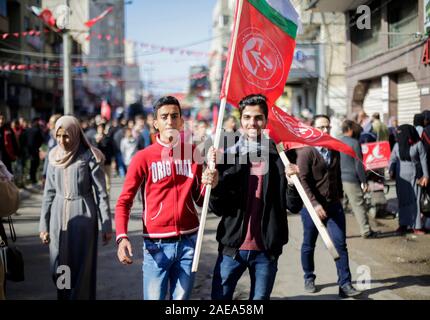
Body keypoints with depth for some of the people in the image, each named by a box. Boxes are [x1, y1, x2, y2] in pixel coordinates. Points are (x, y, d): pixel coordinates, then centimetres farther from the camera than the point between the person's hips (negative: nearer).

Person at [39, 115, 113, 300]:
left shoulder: (89, 156, -8)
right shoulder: (54, 156, 6)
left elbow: (101, 192, -7)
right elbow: (49, 192, 11)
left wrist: (106, 225, -9)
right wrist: (43, 224, 10)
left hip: (83, 214, -4)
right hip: (58, 215, 4)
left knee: (82, 268, 0)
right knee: (59, 269, 8)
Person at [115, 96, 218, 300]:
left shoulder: (193, 152, 5)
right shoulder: (143, 157, -5)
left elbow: (199, 200, 12)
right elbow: (124, 201, -6)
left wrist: (208, 185, -10)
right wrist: (122, 237, -20)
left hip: (188, 241, 3)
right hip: (156, 243, -3)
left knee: (181, 298, 12)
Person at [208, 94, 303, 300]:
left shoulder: (279, 157, -1)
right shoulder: (228, 155, -1)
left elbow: (294, 206, -1)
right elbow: (218, 209, -2)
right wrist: (213, 182, -21)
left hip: (266, 250, 0)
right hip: (232, 247, 0)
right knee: (219, 296, 5)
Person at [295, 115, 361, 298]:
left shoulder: (334, 151, 10)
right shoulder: (306, 153, -11)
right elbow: (303, 180, -18)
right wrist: (315, 204, -24)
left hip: (334, 206, 4)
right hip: (312, 206, -4)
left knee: (340, 244, -4)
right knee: (309, 245, 10)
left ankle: (345, 284, -2)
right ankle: (309, 278, 29)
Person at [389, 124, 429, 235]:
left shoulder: (418, 144, -7)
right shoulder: (397, 145, 4)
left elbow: (423, 160, -4)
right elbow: (392, 159, 6)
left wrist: (425, 175, -7)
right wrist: (391, 171, -11)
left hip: (414, 177, -3)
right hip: (401, 177, 3)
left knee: (415, 200, -2)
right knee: (403, 200, 6)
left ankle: (416, 226, 3)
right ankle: (403, 224, 13)